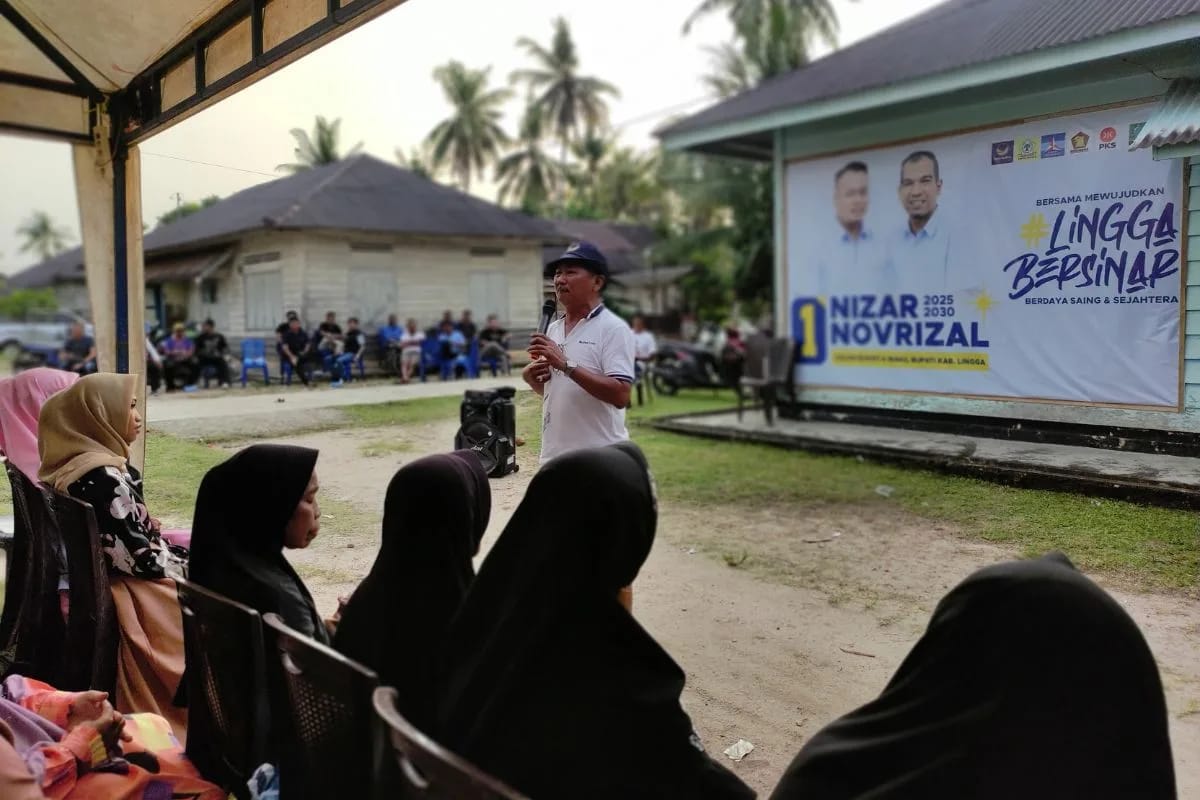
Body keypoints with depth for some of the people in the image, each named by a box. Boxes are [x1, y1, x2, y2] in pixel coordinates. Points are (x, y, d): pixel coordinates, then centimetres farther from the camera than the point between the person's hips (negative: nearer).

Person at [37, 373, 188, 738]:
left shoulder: (72, 467, 4)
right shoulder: (103, 477, -26)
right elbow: (143, 558, -24)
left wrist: (183, 553, 7)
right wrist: (197, 564, -8)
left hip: (105, 588, 9)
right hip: (139, 601, -9)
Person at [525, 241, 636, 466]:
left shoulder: (613, 328, -10)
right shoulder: (552, 329, 13)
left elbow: (620, 395, -21)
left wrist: (566, 364, -25)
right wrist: (531, 377, 0)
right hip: (553, 456, 7)